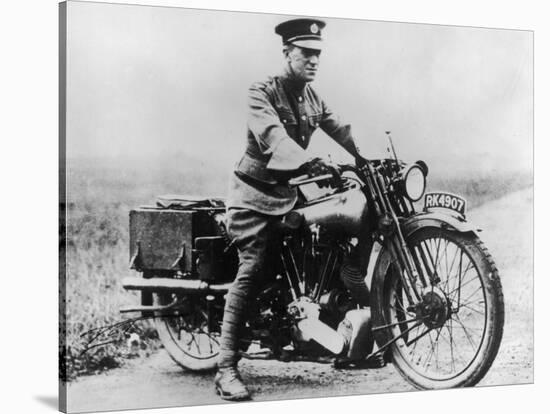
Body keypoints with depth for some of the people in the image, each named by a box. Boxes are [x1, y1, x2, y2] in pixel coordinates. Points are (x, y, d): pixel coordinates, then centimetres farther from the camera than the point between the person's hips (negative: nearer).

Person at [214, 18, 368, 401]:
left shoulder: (312, 97, 11)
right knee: (251, 271, -18)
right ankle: (227, 368, -19)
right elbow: (272, 136, -32)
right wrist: (308, 162, -49)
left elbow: (341, 130, 2)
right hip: (256, 191, -8)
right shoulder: (262, 94, -13)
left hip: (289, 190, 8)